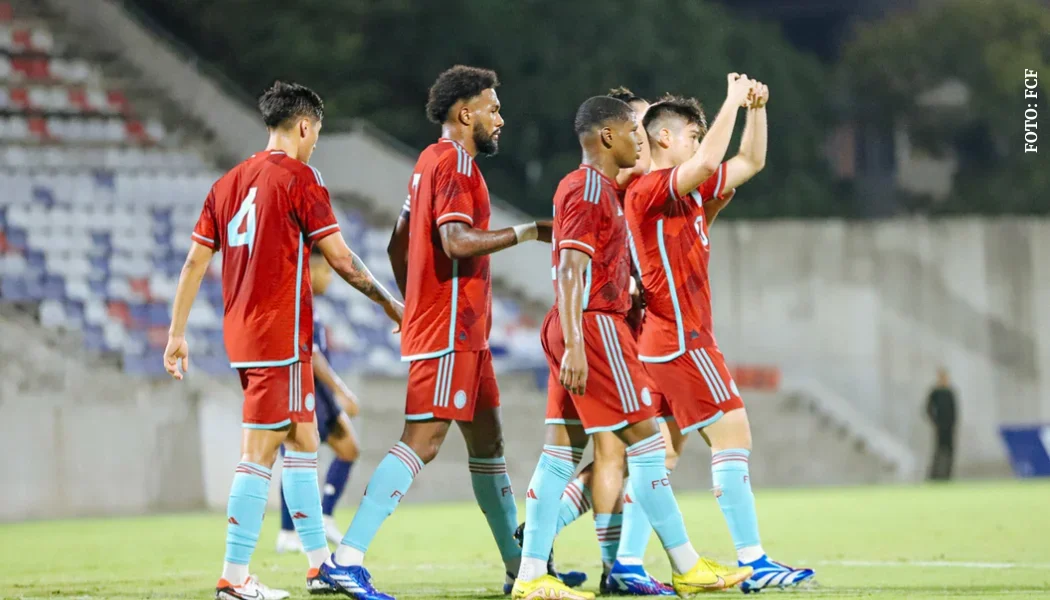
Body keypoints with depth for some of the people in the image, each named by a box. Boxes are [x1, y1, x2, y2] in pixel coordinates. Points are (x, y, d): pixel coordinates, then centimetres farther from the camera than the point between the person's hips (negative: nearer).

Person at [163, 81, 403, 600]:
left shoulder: (228, 182, 12)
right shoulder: (299, 178, -8)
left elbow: (194, 262, 11)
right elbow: (340, 259, -8)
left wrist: (177, 332, 15)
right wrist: (389, 304, 4)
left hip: (241, 333, 8)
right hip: (280, 335, -8)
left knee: (303, 440, 16)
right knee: (260, 451, -7)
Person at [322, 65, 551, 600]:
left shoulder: (431, 161, 17)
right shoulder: (455, 163, -12)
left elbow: (398, 245, 22)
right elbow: (457, 241, -25)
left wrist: (411, 307, 27)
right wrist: (525, 232, -17)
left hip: (462, 333, 10)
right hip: (449, 331, -10)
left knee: (487, 441, 13)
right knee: (423, 440, -14)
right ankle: (348, 557, -18)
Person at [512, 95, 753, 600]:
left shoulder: (597, 187, 19)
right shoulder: (588, 190, -12)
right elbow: (570, 271, -19)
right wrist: (574, 346, -24)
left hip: (580, 332, 10)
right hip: (594, 326, -10)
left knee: (561, 452, 5)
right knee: (645, 441, -5)